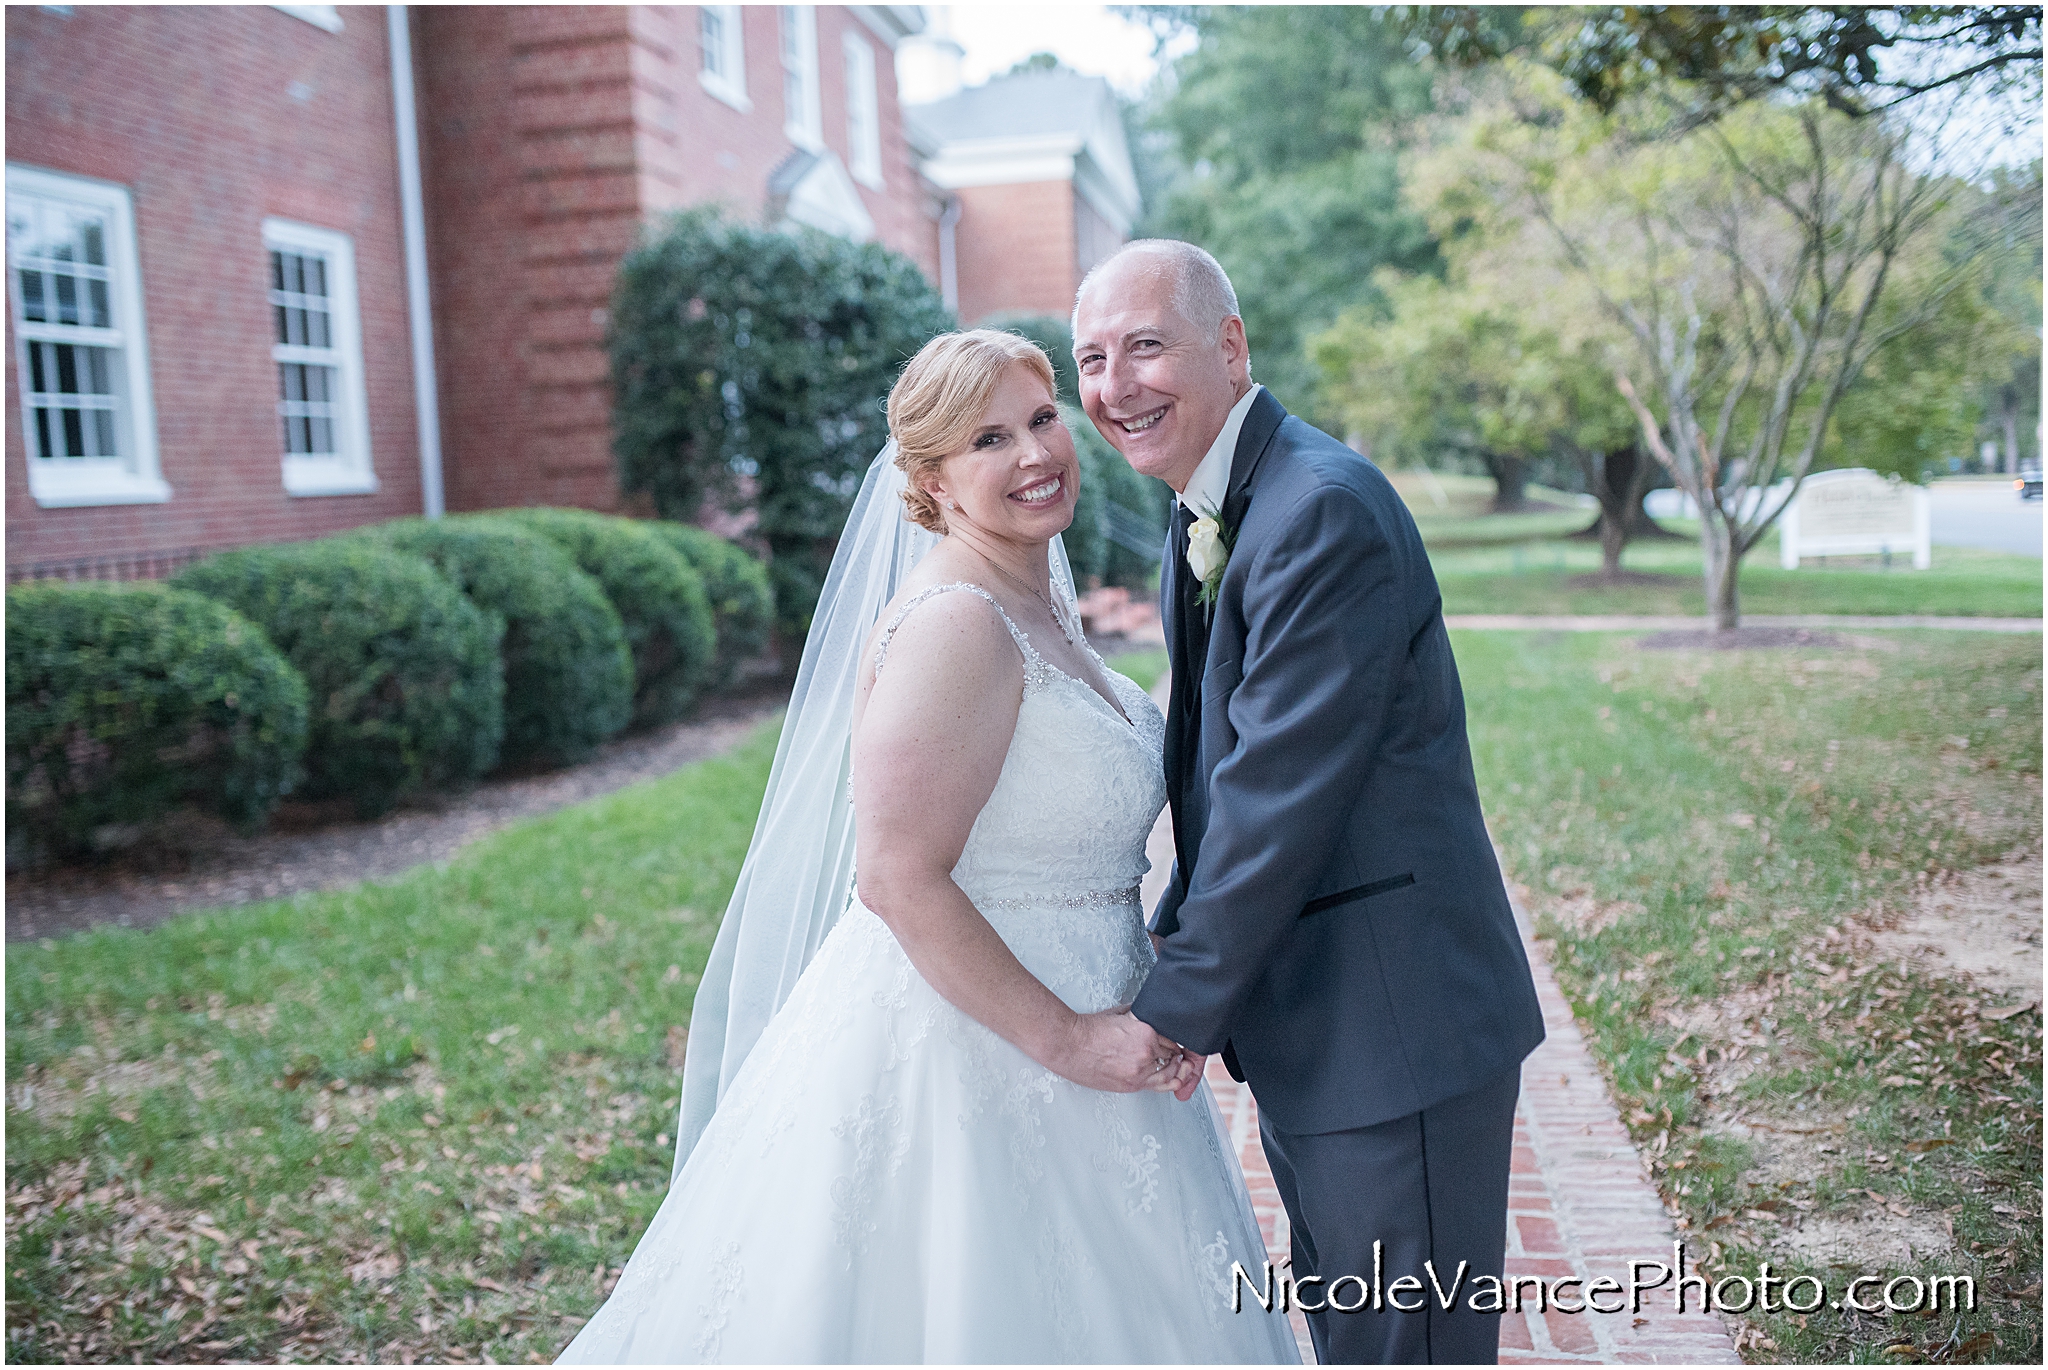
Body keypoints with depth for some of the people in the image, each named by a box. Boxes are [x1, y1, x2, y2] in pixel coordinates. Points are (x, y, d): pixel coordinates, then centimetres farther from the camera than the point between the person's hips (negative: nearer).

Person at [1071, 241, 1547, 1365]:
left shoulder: (1324, 511, -21)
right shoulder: (1203, 522, 10)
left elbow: (1280, 791, -23)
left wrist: (1182, 1007, -16)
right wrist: (1172, 946, 7)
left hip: (1395, 1030, -9)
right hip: (1301, 1024, 10)